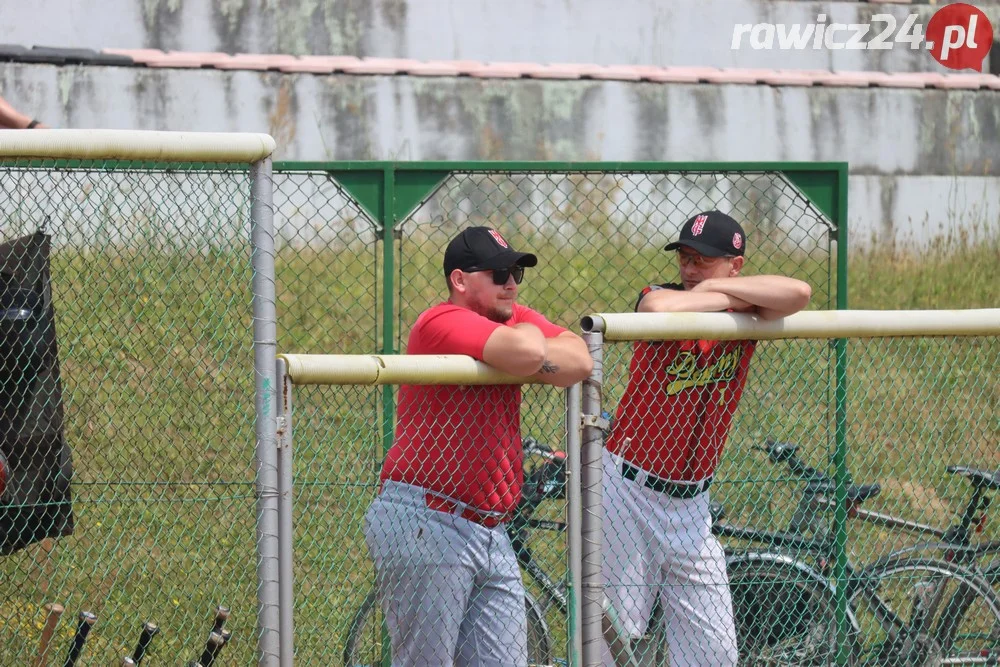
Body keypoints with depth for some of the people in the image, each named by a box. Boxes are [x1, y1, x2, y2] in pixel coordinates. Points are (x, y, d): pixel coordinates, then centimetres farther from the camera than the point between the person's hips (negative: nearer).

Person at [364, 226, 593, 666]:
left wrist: (518, 362, -10)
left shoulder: (515, 319, 16)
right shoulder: (443, 322, -9)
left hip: (491, 534, 8)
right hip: (423, 525, -8)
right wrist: (526, 336, -2)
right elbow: (526, 351, -25)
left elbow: (579, 362, 1)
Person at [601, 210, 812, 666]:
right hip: (629, 491, -4)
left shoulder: (744, 314, 1)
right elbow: (660, 309, -34)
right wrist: (727, 299, -18)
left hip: (691, 506, 4)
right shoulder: (662, 298, -8)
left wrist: (715, 286, -15)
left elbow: (797, 294, -19)